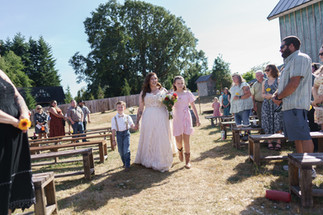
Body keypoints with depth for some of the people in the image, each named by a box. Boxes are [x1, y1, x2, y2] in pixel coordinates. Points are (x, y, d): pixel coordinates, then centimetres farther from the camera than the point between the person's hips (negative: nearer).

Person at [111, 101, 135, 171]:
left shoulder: (127, 117, 0)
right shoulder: (114, 118, 0)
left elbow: (132, 125, -2)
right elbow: (113, 130, 0)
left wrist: (135, 126, -26)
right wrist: (113, 140, -1)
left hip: (126, 133, -1)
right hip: (119, 134, 2)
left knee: (126, 150, -8)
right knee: (121, 151, 9)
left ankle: (127, 165, -1)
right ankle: (124, 163, 30)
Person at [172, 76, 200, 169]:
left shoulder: (188, 93, 3)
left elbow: (193, 107, 5)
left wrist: (197, 118, 3)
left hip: (186, 118, -1)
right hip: (177, 119, 1)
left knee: (186, 140, -2)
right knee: (178, 141, 1)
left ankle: (187, 160, 11)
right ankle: (180, 150, 37)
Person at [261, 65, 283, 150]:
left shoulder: (278, 80, 3)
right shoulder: (264, 82, 16)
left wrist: (272, 96, -12)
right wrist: (265, 96, -4)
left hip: (276, 104, -4)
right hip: (267, 104, 4)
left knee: (277, 123, -6)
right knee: (267, 123, 0)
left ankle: (278, 143, -1)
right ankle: (269, 142, 5)